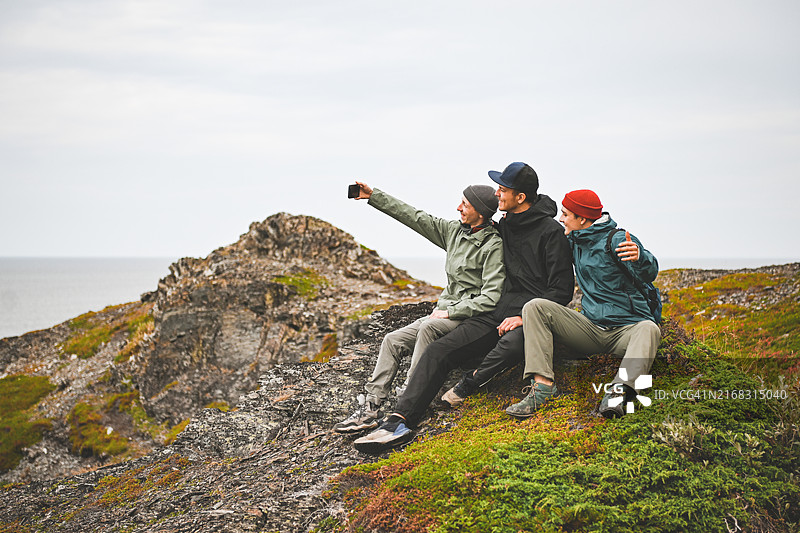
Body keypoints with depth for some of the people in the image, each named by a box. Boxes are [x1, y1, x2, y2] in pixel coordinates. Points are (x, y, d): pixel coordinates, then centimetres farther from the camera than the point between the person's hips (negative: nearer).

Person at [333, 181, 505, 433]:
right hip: (445, 311, 8)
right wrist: (373, 195, 12)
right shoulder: (455, 230, 8)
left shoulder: (493, 246, -14)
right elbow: (415, 218, 12)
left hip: (470, 317, -8)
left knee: (428, 328, -34)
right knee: (393, 340, -5)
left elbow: (491, 298, -20)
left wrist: (449, 312, -18)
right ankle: (370, 408, -7)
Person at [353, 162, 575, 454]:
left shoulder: (552, 232, -6)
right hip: (498, 314, 7)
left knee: (510, 344, -42)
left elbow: (562, 290, -8)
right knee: (438, 351, -14)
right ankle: (400, 421, -24)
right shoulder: (503, 227, 16)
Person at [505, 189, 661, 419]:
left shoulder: (617, 240, -9)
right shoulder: (575, 240, 12)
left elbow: (649, 274, -23)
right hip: (590, 326, 5)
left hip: (626, 328, -5)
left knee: (649, 330, -37)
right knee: (535, 307, -14)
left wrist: (639, 257, -48)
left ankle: (619, 391, -59)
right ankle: (543, 384, -29)